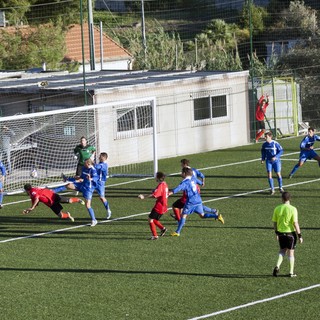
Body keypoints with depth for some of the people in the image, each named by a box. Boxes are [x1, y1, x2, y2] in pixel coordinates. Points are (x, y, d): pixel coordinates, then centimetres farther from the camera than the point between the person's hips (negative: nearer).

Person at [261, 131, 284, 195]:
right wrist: (263, 159, 3)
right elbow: (263, 151, 15)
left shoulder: (275, 143, -15)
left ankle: (280, 188, 22)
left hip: (276, 160, -3)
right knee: (269, 174, -7)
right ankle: (272, 189, 2)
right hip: (268, 161, 3)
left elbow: (281, 151, -11)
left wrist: (275, 157, -23)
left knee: (278, 174, 1)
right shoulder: (264, 144, -2)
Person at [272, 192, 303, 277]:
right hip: (291, 233, -3)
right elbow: (295, 223, -15)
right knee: (291, 252, 9)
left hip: (281, 232, 3)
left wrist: (276, 233, 19)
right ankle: (291, 272, 13)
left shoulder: (277, 209, -2)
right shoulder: (293, 209, -13)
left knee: (283, 250, 18)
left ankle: (277, 266, -4)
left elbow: (274, 222, 5)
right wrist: (300, 236, -8)